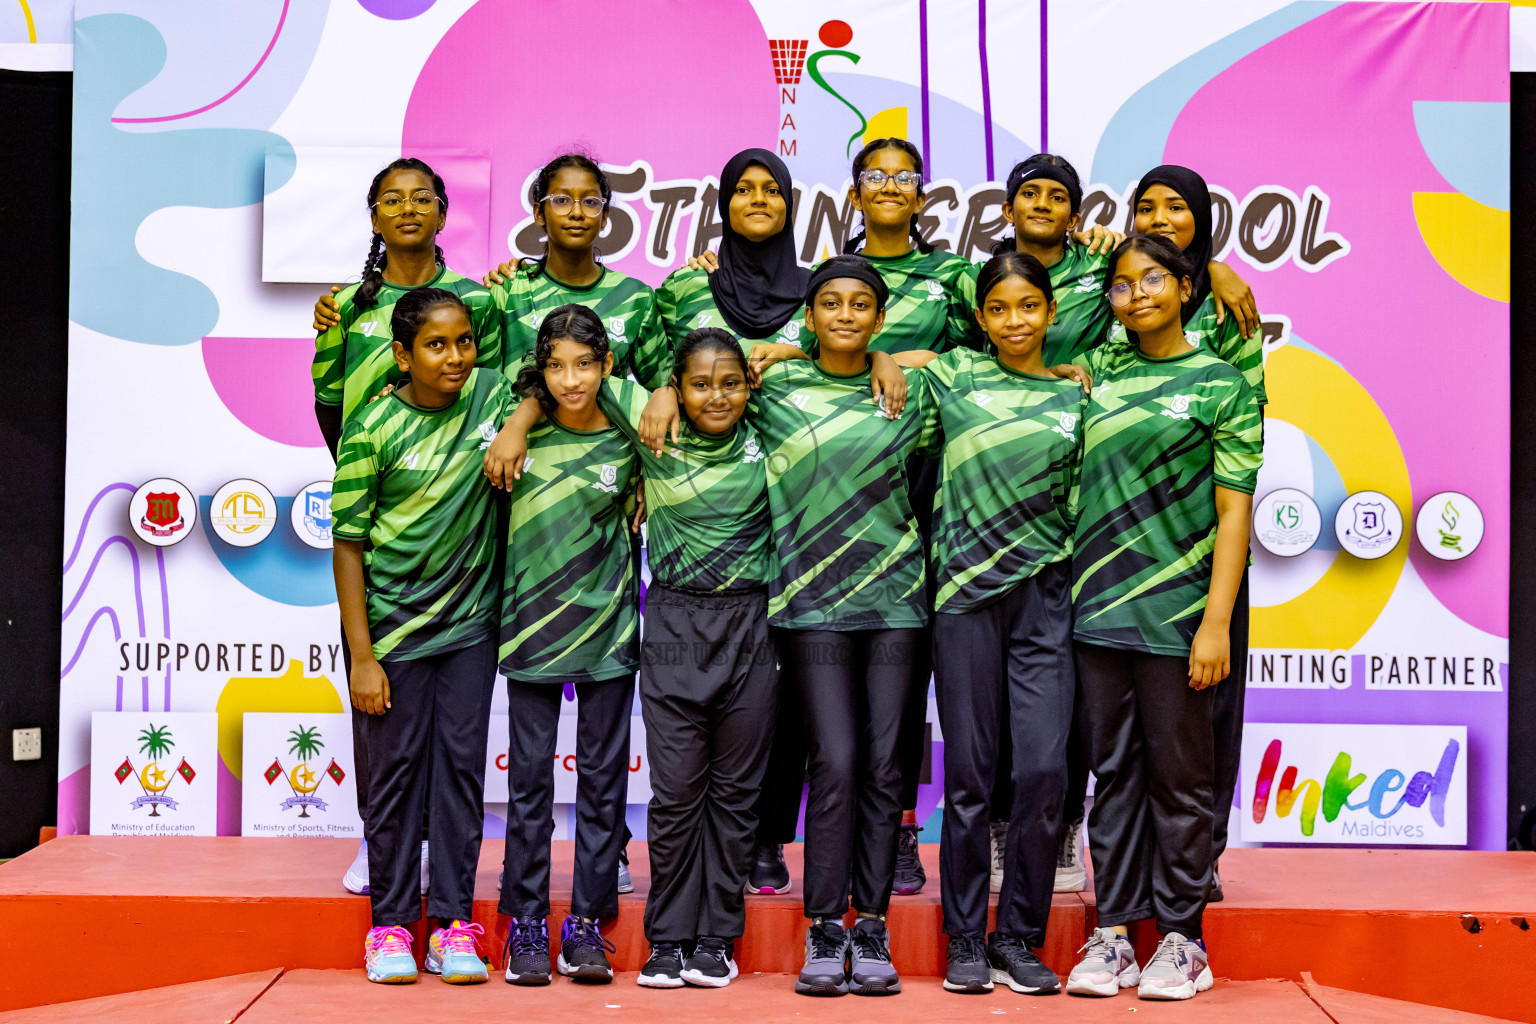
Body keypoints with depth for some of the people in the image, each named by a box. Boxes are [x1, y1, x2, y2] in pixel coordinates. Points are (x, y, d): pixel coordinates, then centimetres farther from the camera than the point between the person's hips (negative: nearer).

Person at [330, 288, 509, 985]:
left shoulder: (491, 394, -4)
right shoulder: (373, 431, -12)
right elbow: (348, 546, -8)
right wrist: (361, 657, -11)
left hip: (471, 622, 3)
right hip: (395, 628, -3)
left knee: (462, 768, 5)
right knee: (397, 771, 4)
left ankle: (452, 926, 12)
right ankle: (390, 925, 16)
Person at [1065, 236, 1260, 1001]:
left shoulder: (1222, 385, 1)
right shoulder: (1100, 371, 12)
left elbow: (1233, 510, -4)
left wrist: (1216, 622, -11)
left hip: (1174, 611, -4)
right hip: (1098, 603, 4)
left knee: (1178, 775, 2)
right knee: (1113, 771, 8)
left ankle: (1181, 937, 11)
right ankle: (1113, 931, 15)